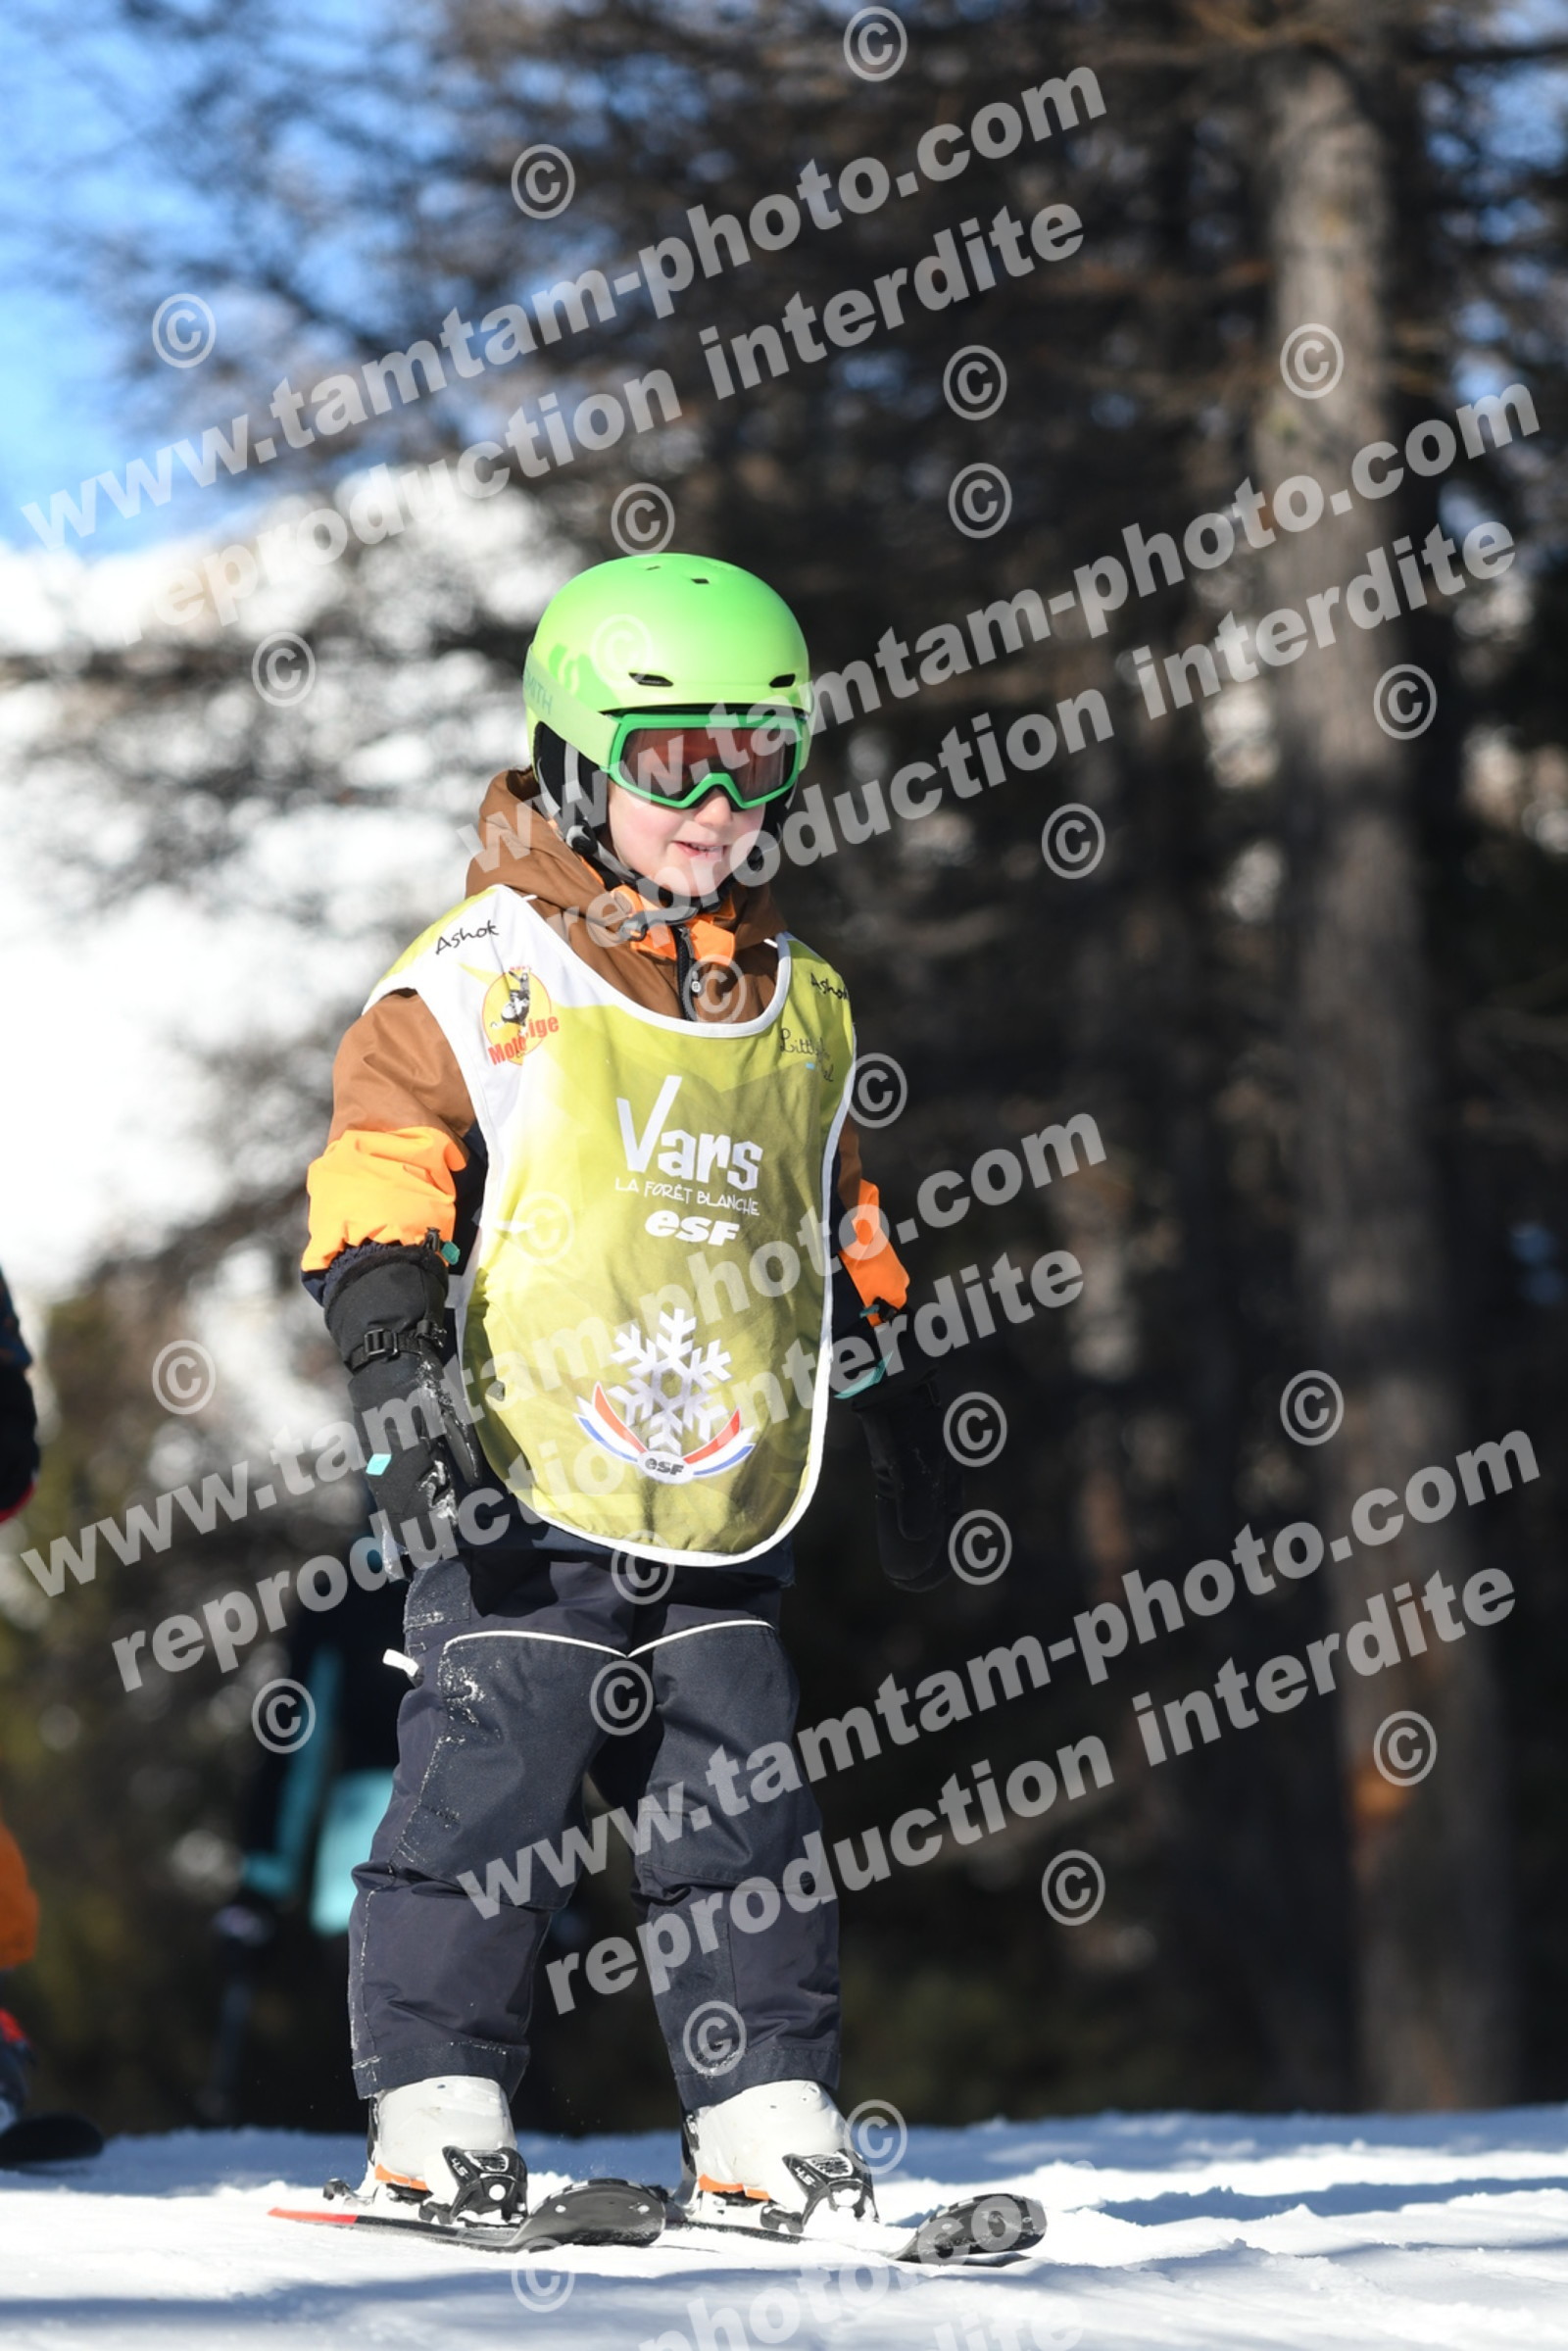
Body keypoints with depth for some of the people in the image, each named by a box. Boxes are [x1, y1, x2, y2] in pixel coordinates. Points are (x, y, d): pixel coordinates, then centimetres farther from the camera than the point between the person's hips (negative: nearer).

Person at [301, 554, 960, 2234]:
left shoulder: (798, 1010, 14)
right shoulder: (482, 980, -4)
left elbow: (846, 1250, 25)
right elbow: (377, 1183, -9)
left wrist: (906, 1438, 26)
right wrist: (400, 1388, -21)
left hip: (723, 1524, 5)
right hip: (523, 1506, -5)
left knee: (744, 1826, 4)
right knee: (485, 1807, -7)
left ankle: (768, 2129, 11)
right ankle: (435, 2121, 0)